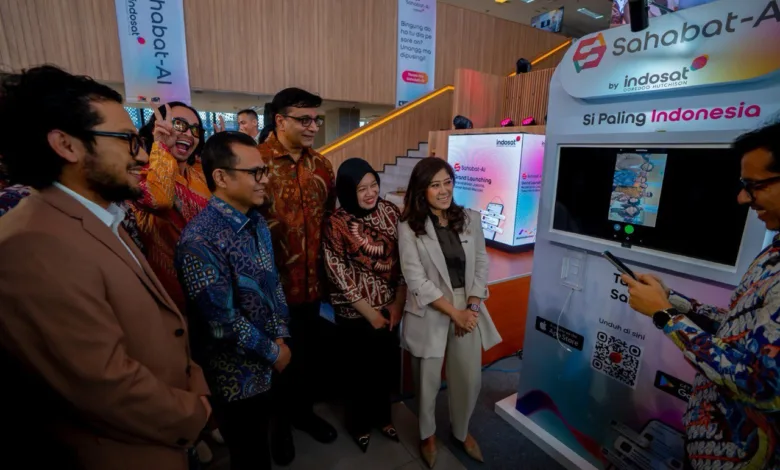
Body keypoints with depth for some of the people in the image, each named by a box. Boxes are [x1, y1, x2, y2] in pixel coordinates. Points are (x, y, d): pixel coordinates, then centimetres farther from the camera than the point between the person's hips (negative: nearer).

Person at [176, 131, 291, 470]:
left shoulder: (256, 221, 0)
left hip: (269, 361, 7)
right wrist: (273, 352, -12)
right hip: (238, 372, -7)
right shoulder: (200, 242, -27)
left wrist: (281, 336, 2)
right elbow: (223, 323, -25)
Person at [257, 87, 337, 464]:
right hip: (272, 284, -5)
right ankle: (278, 423, 43)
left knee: (310, 354, 21)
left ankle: (303, 411, 47)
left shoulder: (321, 165, 6)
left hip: (311, 280, 5)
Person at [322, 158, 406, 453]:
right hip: (356, 312, -4)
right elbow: (340, 277, -15)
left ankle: (382, 415, 46)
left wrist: (398, 302, -4)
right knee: (361, 368, 15)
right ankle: (359, 423, 42)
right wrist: (371, 314, -11)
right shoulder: (336, 224, -17)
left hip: (389, 306, 4)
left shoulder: (390, 211, -5)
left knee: (388, 364, 18)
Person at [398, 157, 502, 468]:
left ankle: (462, 431, 44)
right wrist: (454, 313, -14)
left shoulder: (470, 219, 1)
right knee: (428, 381, 13)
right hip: (429, 314, -3)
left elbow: (481, 266, 4)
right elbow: (417, 281, -13)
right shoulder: (409, 227, -11)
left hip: (469, 311, 3)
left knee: (470, 379, 13)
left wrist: (472, 308, -7)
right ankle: (428, 434, 42)